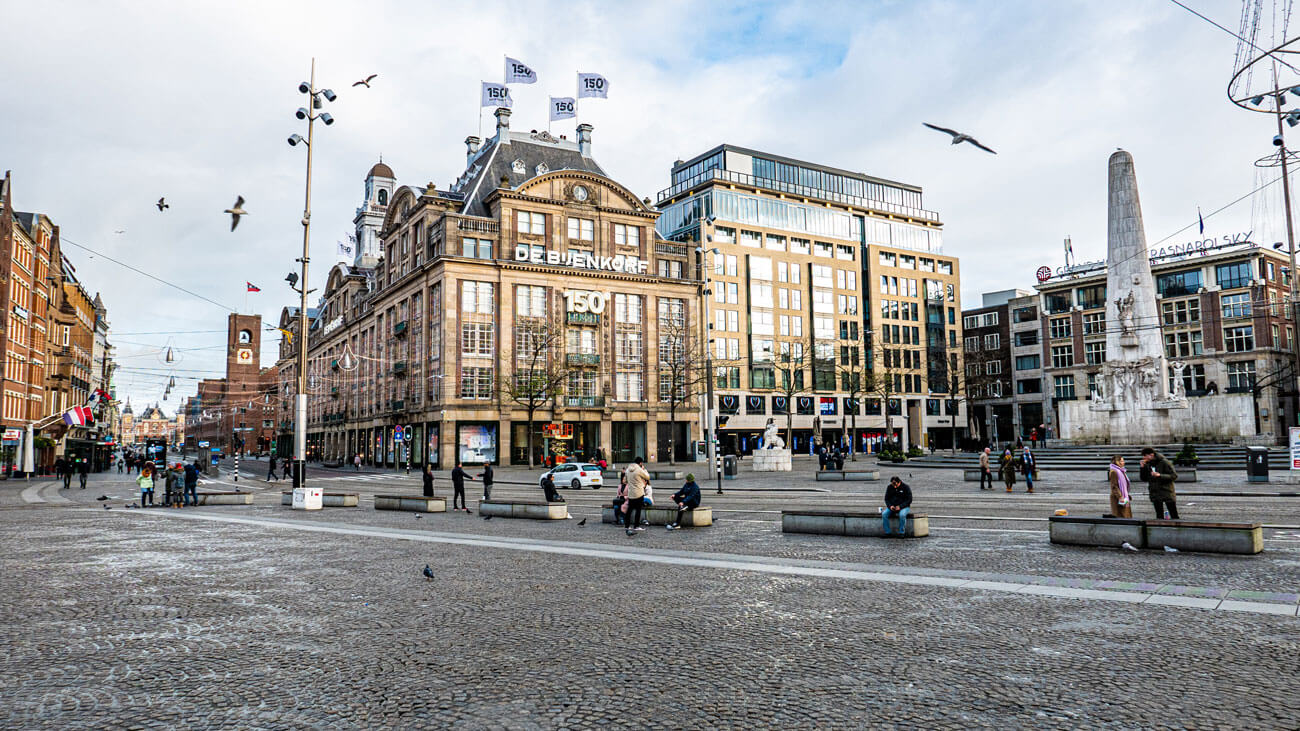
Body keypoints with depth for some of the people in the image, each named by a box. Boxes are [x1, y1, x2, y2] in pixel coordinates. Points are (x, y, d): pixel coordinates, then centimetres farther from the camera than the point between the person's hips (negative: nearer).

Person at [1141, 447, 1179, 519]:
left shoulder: (1163, 462, -9)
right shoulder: (1147, 464, 6)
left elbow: (1174, 476, -10)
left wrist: (1160, 475, -22)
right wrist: (1143, 467, -4)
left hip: (1166, 491, -5)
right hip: (1155, 493, 5)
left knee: (1174, 516, 0)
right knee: (1159, 516, 8)